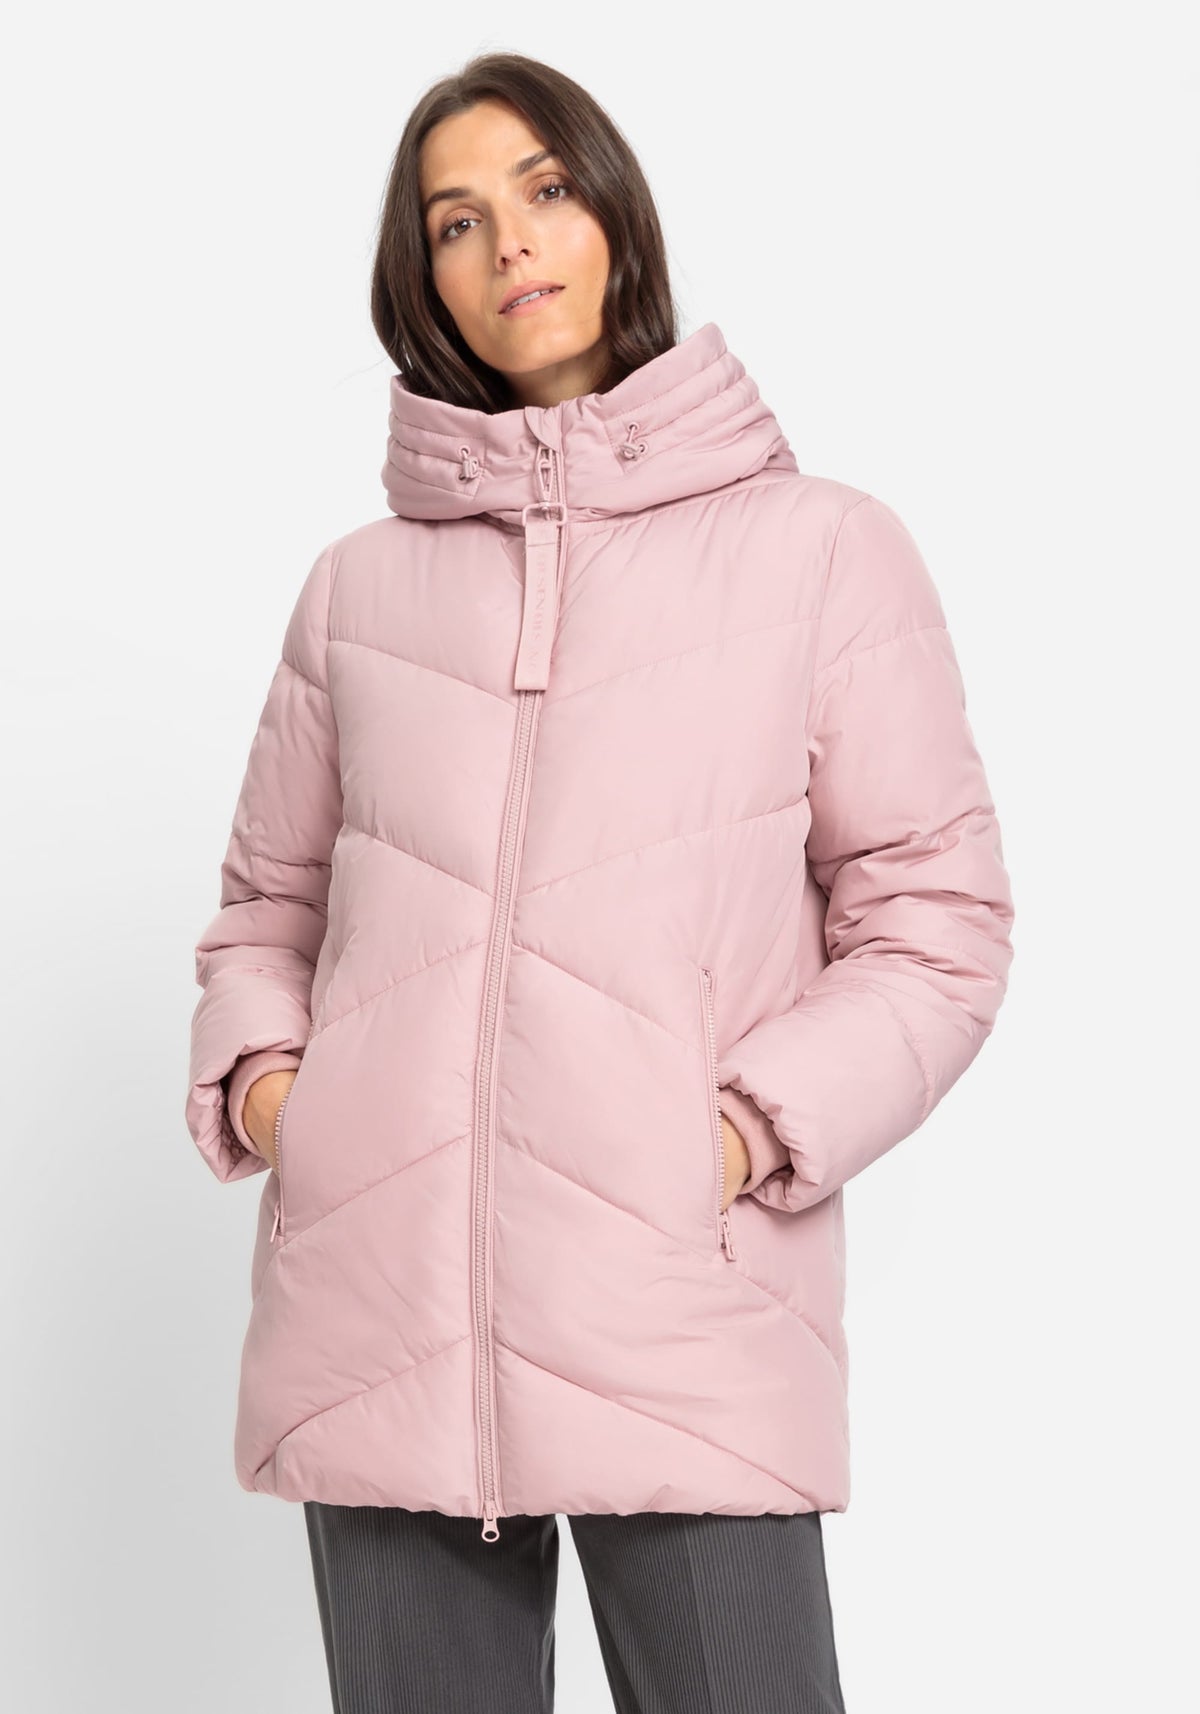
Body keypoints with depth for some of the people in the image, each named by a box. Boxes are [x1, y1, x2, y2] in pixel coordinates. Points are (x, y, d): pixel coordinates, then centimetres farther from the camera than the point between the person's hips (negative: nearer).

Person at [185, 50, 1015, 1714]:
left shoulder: (822, 548, 4)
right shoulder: (358, 589, 12)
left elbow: (934, 923, 4)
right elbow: (267, 904, 21)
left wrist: (757, 1124, -10)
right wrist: (253, 1071, 1)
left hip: (685, 1330, -2)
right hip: (383, 1320, 3)